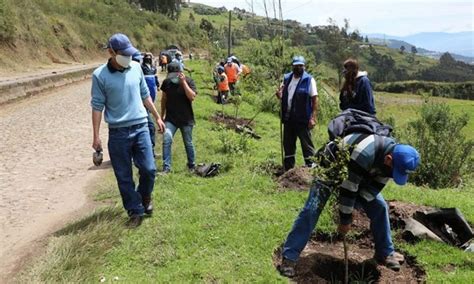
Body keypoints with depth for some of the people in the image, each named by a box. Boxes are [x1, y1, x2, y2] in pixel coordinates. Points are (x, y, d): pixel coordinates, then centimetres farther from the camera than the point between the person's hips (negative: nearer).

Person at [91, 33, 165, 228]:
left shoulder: (136, 68, 4)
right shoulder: (100, 75, -7)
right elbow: (97, 106, -5)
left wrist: (157, 118, 17)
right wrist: (96, 136, -7)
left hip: (141, 128, 3)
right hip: (118, 133, -2)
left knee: (149, 169, 2)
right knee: (124, 176, 5)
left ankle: (145, 198, 31)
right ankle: (135, 211, 20)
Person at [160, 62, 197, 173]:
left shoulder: (188, 81, -8)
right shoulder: (166, 82, 0)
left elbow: (192, 97, -23)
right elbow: (164, 99, 11)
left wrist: (183, 82, -26)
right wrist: (162, 116, 15)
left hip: (186, 119, -2)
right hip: (170, 118, 2)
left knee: (188, 143, 9)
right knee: (166, 140, -15)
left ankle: (192, 165, 28)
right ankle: (166, 167, -9)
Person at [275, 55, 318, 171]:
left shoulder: (309, 79, -7)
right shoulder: (287, 78, 10)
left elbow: (314, 99, -10)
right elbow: (283, 96, 20)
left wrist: (313, 117, -17)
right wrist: (279, 95, -4)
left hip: (302, 119, -6)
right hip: (288, 118, 7)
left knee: (306, 144, -1)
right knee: (288, 144, 15)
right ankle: (288, 169, 27)